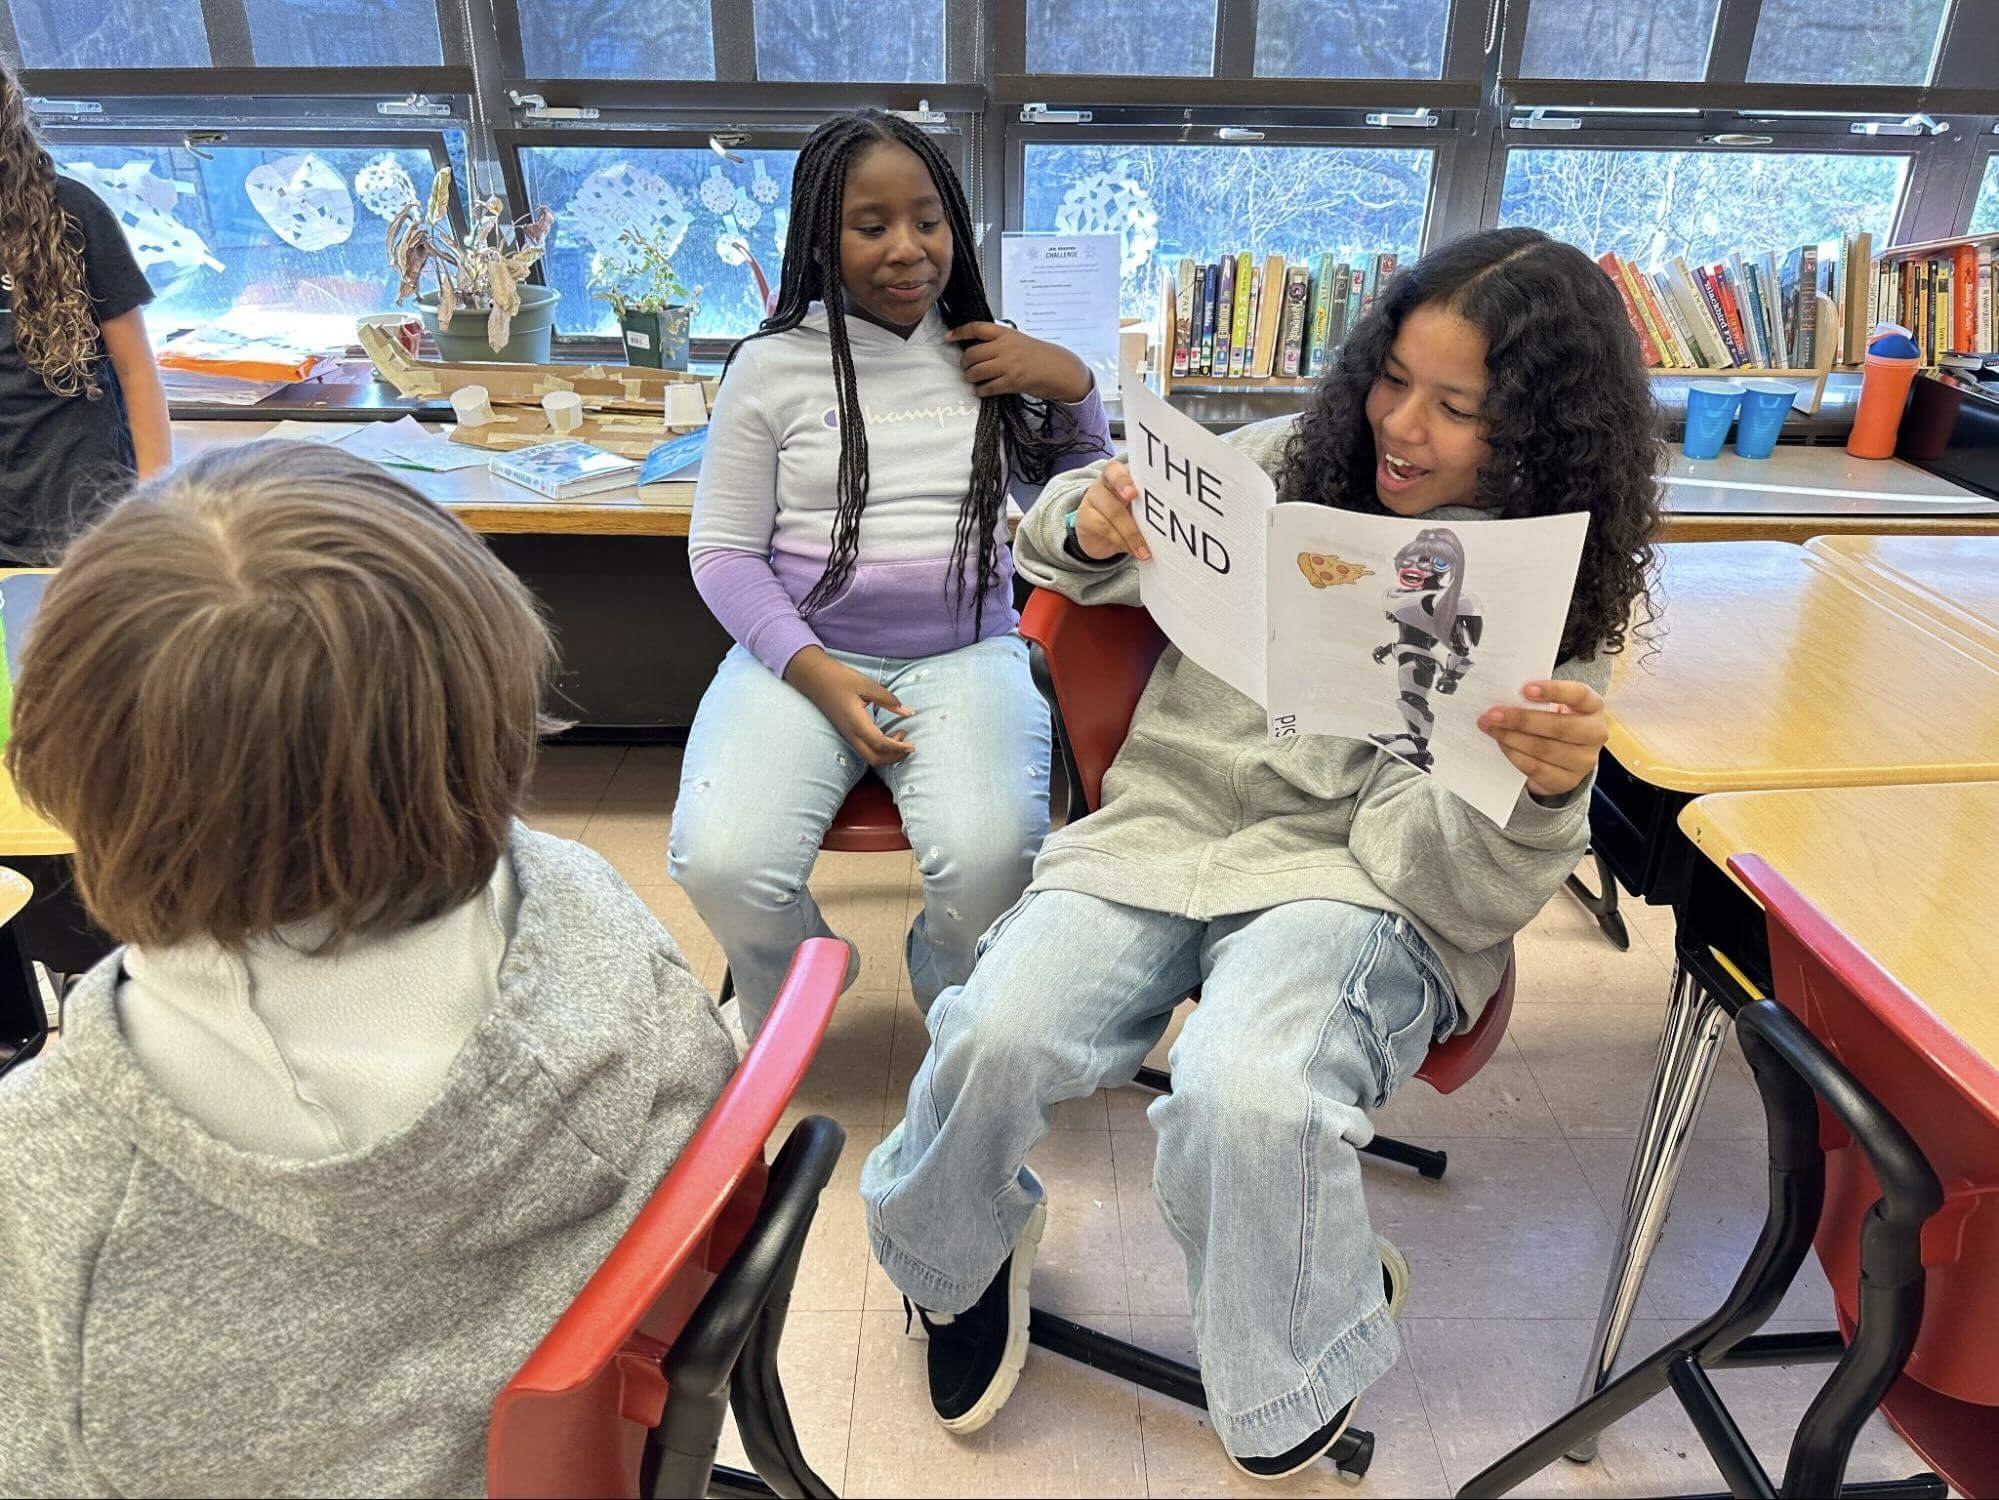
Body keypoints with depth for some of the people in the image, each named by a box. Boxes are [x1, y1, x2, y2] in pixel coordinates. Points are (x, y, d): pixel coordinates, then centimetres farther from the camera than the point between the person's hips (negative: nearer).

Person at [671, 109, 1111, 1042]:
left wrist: (1074, 389, 0)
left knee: (991, 861, -27)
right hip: (804, 652, 0)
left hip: (965, 654, 1)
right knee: (721, 867, -24)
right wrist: (814, 671, -12)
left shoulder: (991, 360, 11)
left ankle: (951, 995, 12)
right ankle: (786, 999, 14)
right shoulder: (774, 365, 4)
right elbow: (722, 551, 2)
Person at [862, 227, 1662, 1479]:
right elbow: (1063, 552, 15)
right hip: (1166, 824, 3)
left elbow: (1475, 893, -10)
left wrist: (1550, 790, -32)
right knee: (996, 1038, -23)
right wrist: (1094, 530, -9)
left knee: (1247, 1097, -33)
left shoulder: (1555, 597, 0)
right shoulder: (1293, 465, 6)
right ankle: (963, 1255, 13)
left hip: (1362, 886, -2)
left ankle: (1329, 1314, 3)